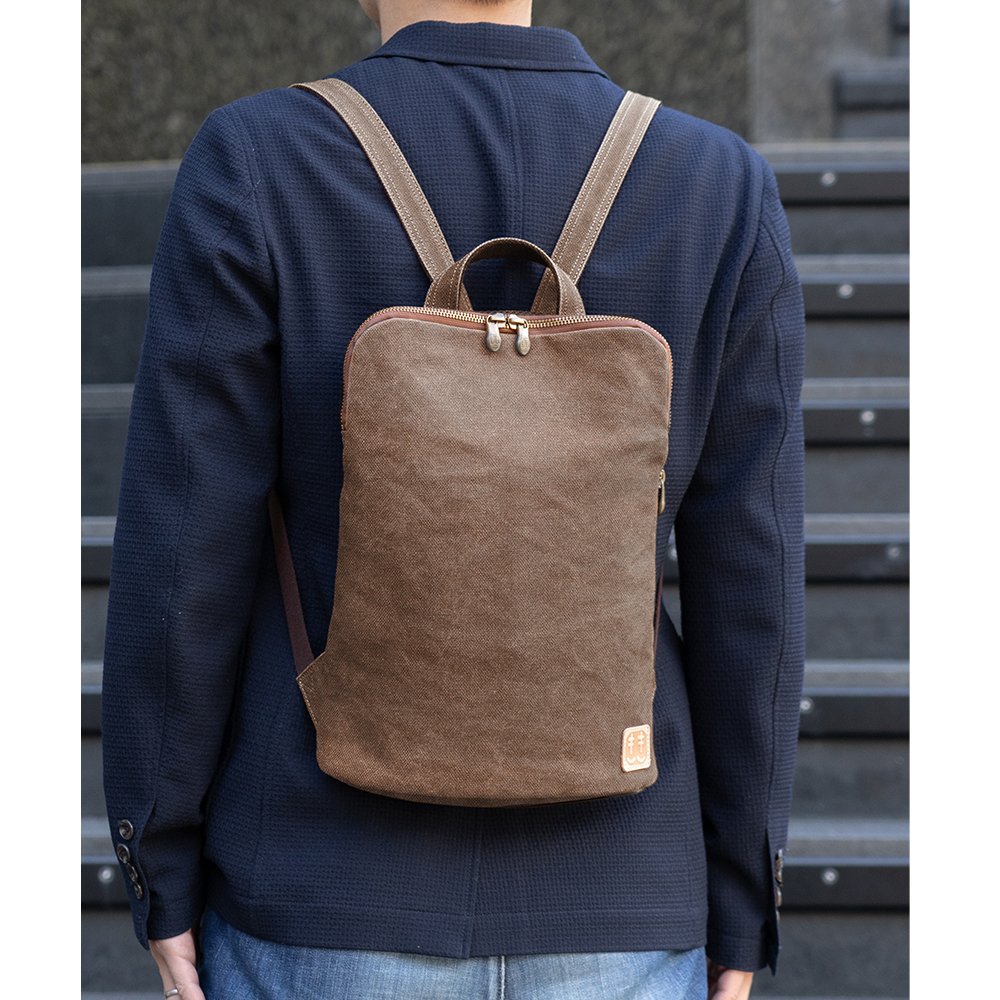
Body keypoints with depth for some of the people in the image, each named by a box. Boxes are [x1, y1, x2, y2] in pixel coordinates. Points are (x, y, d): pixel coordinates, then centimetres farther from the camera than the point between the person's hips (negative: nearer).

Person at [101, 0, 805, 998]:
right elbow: (747, 585, -4)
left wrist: (162, 870, 2)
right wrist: (738, 910, 6)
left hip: (337, 898, -1)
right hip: (604, 903, 2)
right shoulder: (722, 190, -5)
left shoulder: (251, 170, -11)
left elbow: (184, 553, -10)